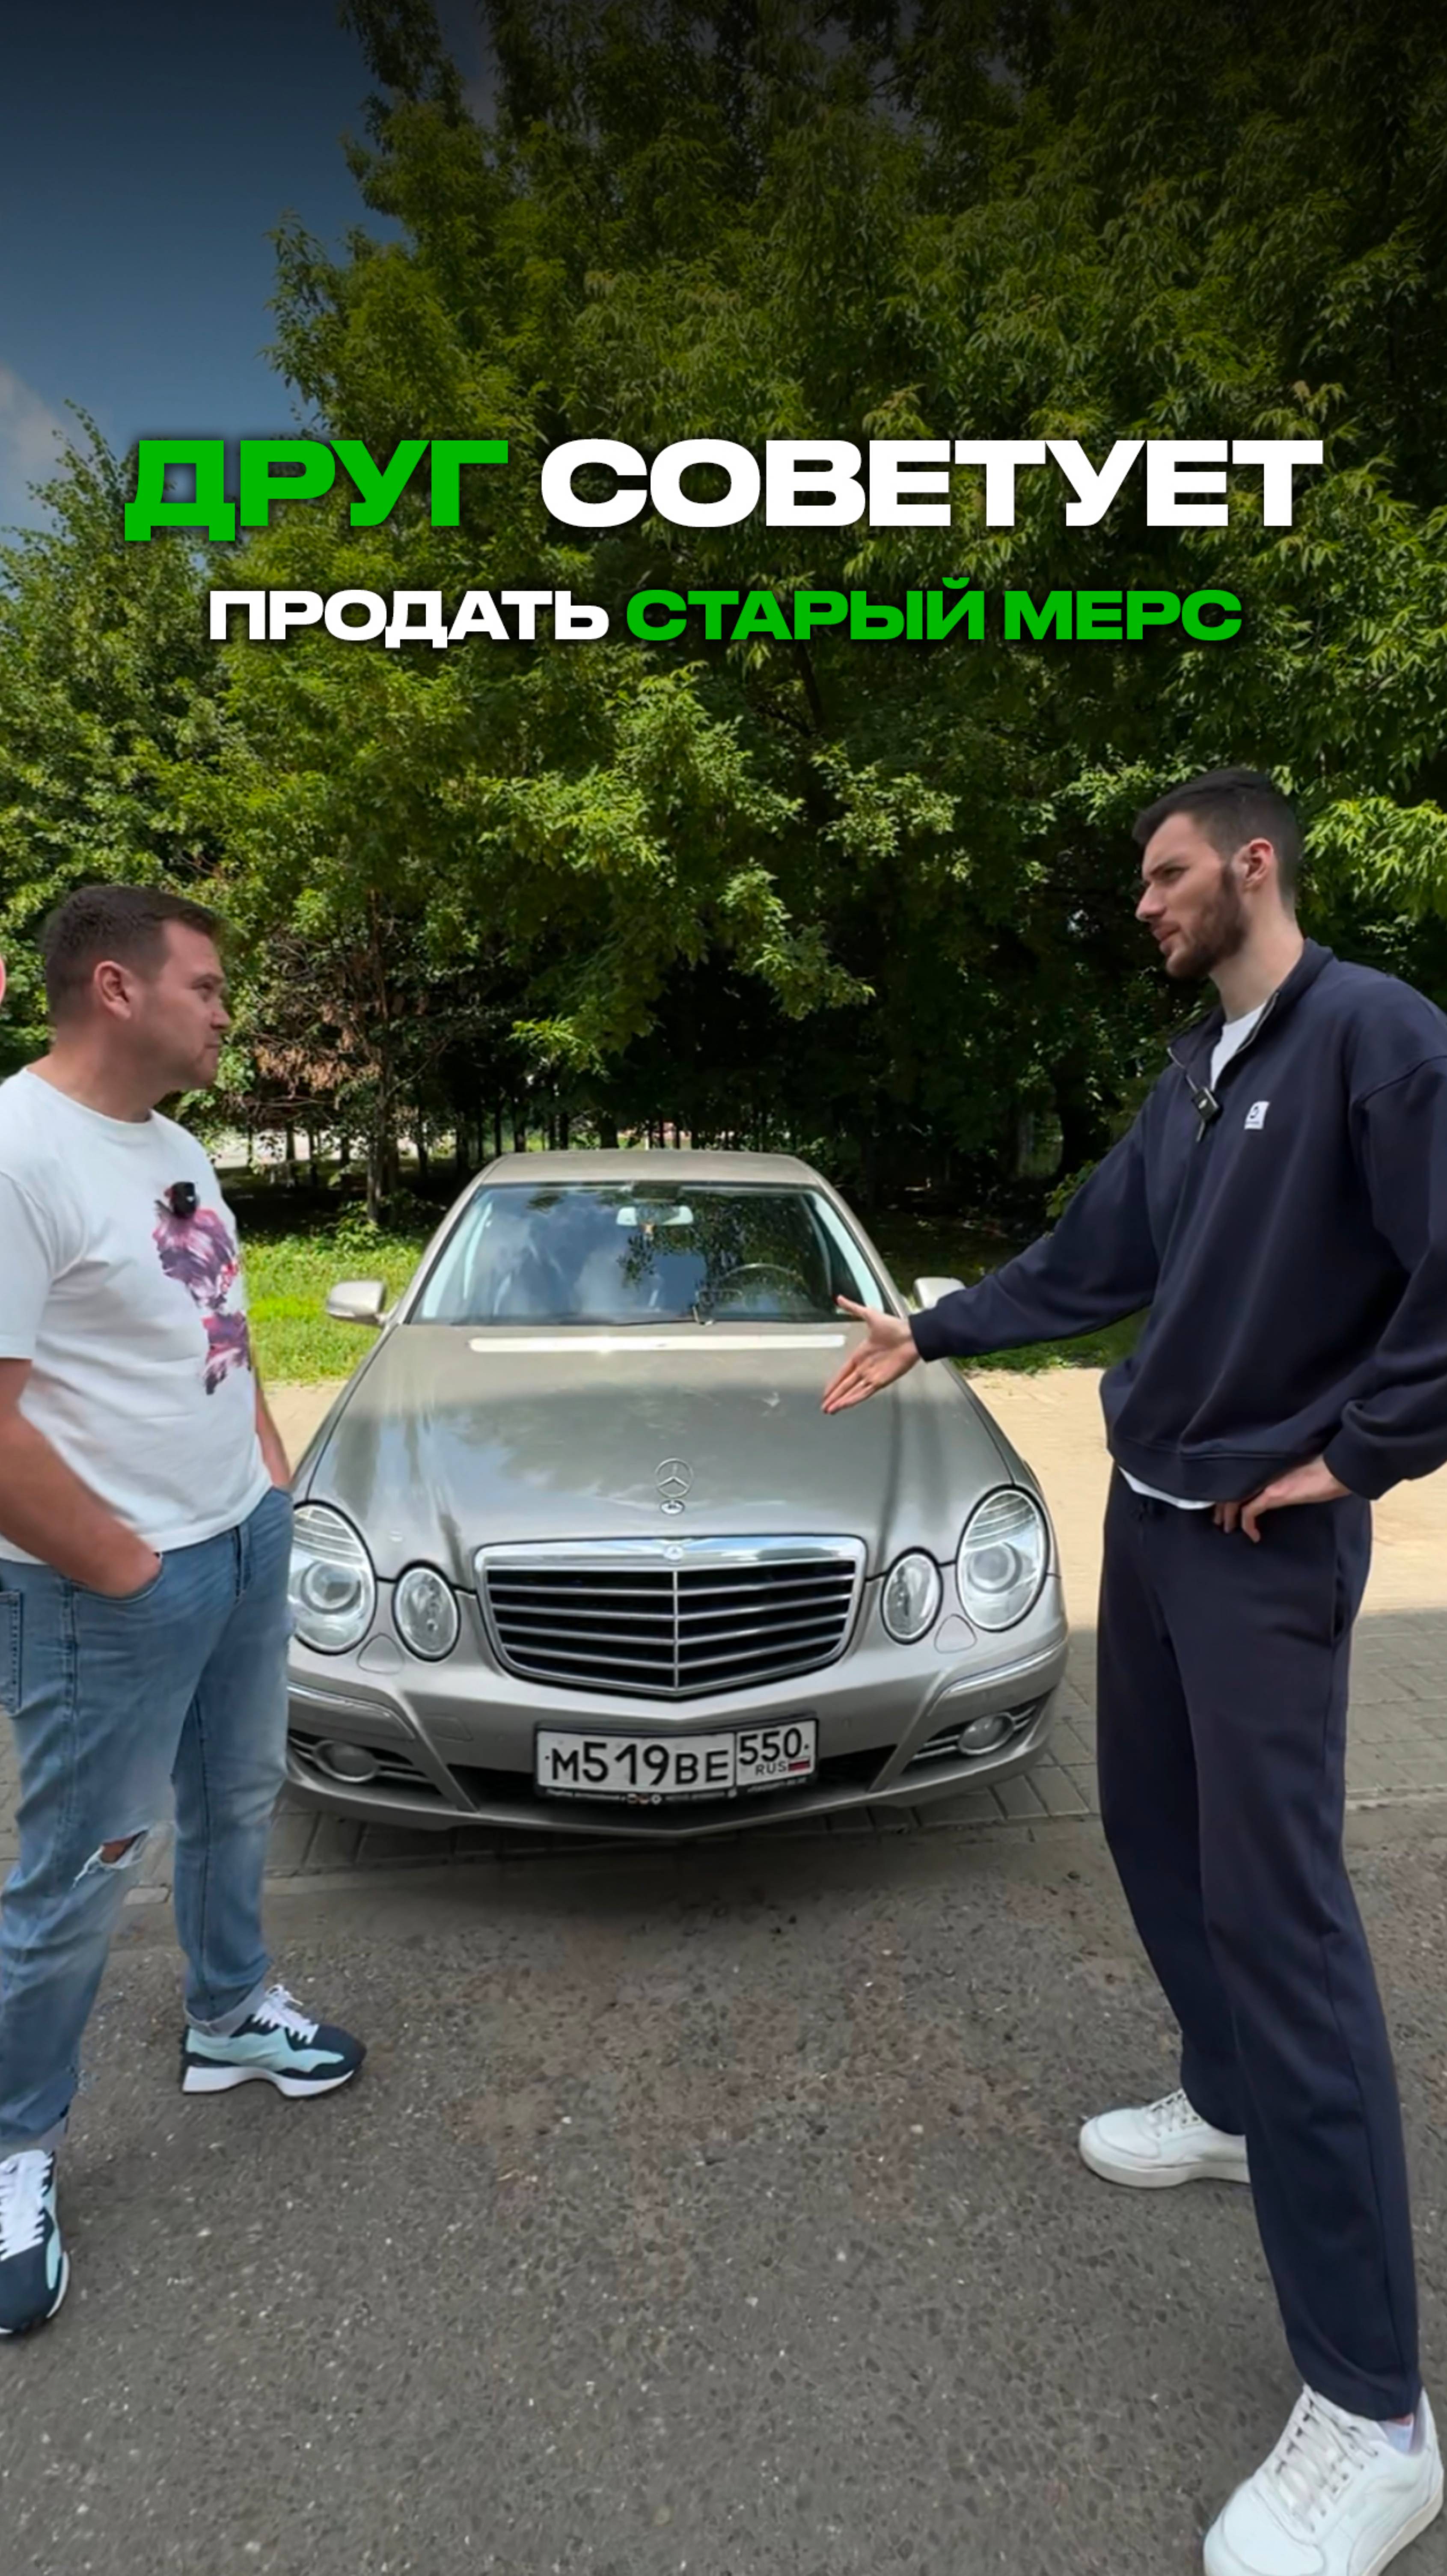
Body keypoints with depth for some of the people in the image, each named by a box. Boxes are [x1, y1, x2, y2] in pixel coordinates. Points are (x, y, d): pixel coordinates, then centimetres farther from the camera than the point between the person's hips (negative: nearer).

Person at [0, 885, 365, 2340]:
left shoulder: (174, 1147, 7)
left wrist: (267, 1465, 8)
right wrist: (126, 1569, -18)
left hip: (247, 1544, 8)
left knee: (235, 1803, 24)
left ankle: (229, 2018, 47)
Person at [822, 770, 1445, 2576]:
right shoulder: (1194, 1067, 12)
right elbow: (1089, 1260, 17)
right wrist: (930, 1334, 17)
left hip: (1266, 1541, -8)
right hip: (1146, 1509, 9)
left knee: (1274, 1900, -6)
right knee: (1150, 1828, 18)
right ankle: (1229, 2105, 42)